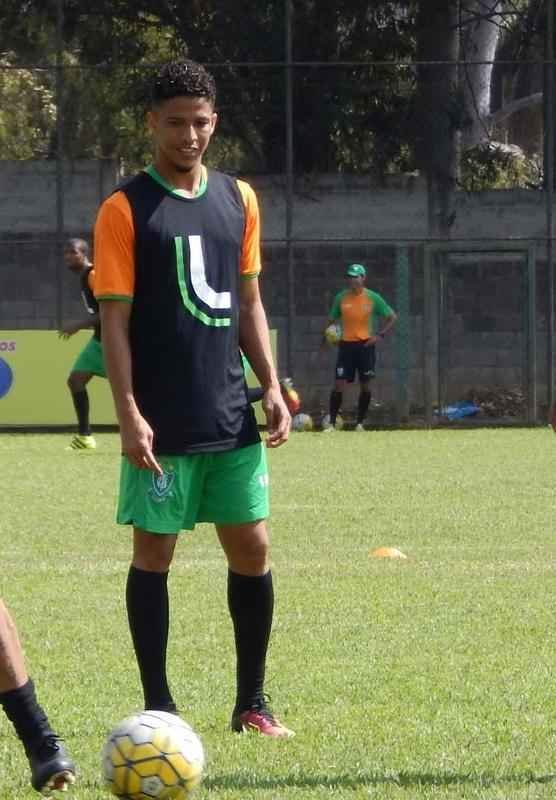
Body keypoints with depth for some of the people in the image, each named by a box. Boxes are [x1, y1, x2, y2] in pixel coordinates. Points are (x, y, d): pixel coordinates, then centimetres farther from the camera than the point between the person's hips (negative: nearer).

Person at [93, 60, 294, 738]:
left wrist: (271, 388, 8)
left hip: (232, 415, 5)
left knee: (251, 549, 5)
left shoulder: (237, 199, 10)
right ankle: (157, 708, 9)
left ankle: (251, 702, 17)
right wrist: (128, 414, -15)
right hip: (163, 422, -5)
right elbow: (114, 320, -8)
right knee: (153, 554, 1)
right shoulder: (124, 210, -5)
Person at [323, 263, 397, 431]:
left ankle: (360, 423, 15)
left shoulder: (373, 298, -2)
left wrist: (380, 335, -9)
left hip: (366, 344, 0)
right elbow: (332, 319, 13)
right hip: (346, 343, 0)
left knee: (365, 385, 3)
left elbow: (392, 317, 3)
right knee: (339, 384, -8)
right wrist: (327, 335, -6)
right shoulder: (341, 297, 3)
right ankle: (331, 423, -7)